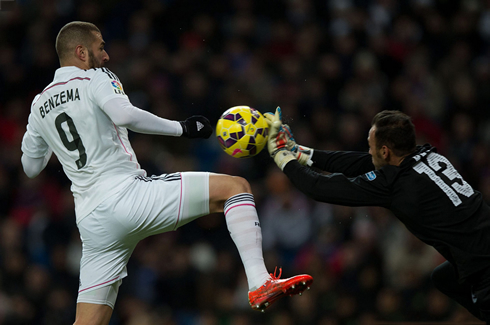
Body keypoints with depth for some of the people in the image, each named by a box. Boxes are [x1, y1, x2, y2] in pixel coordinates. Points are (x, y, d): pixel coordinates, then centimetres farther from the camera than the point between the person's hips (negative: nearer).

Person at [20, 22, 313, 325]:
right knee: (236, 187, -4)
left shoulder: (40, 105, 20)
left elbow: (30, 166, 32)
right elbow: (124, 115, -20)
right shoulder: (95, 79, 1)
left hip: (92, 219, 7)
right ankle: (260, 283, -21)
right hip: (126, 194, -7)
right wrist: (181, 127, -13)